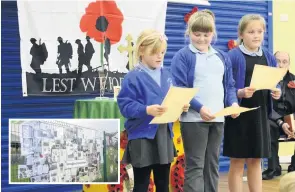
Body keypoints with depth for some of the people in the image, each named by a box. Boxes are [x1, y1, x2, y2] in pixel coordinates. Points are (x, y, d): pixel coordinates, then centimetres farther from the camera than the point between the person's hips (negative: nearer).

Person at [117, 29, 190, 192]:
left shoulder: (166, 75, 11)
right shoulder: (133, 77, -12)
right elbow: (125, 105, -17)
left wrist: (181, 106, -3)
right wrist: (147, 110, -30)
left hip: (164, 135, 7)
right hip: (142, 137, -7)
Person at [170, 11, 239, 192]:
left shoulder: (223, 57, 13)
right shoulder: (183, 56, -5)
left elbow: (229, 85, 16)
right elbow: (179, 89, -12)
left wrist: (233, 102, -5)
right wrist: (199, 108, -22)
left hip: (218, 118, 6)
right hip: (193, 119, -5)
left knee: (213, 164, 13)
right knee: (195, 165, -3)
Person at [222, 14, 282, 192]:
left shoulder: (269, 57, 8)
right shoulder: (233, 56, -8)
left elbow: (274, 84, 15)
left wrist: (277, 92, -6)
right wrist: (240, 93, -27)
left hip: (260, 114, 5)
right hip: (239, 115, -5)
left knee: (256, 161, 12)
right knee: (238, 161, 2)